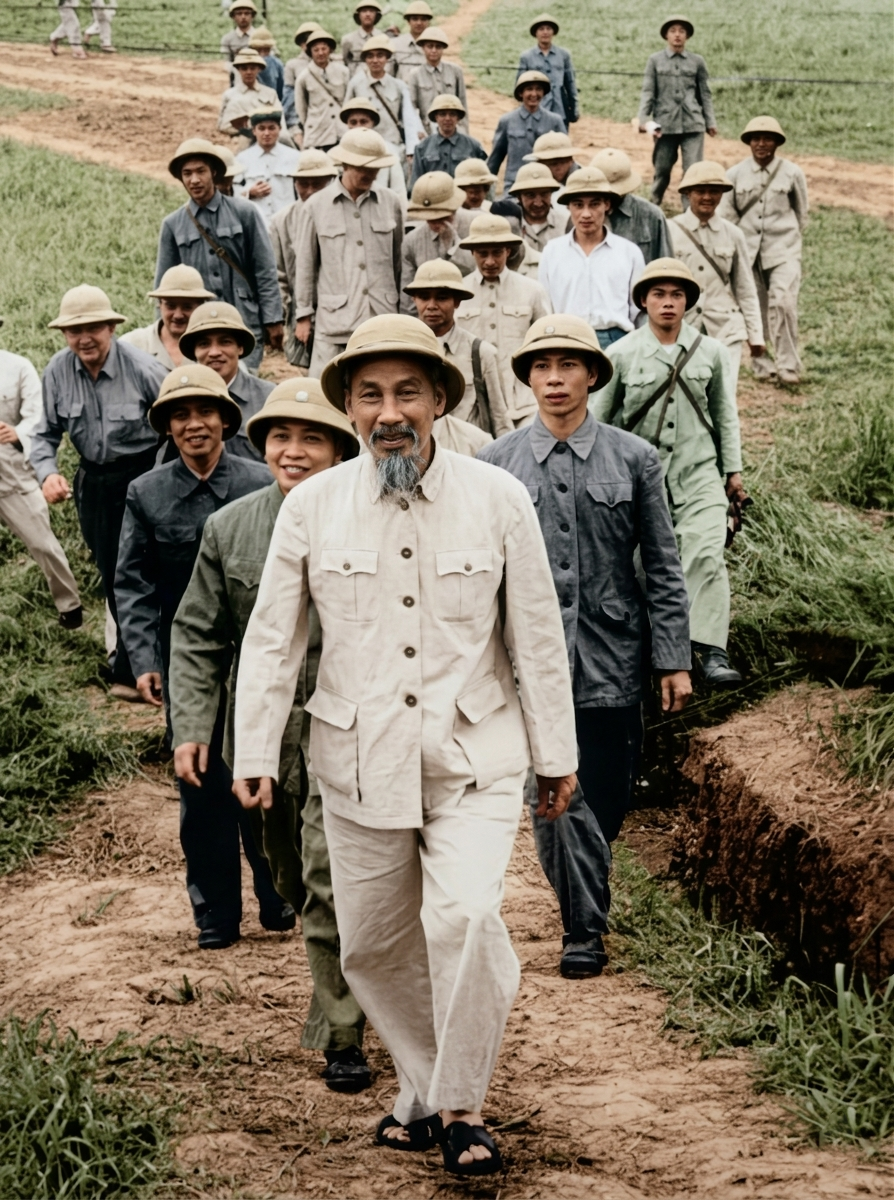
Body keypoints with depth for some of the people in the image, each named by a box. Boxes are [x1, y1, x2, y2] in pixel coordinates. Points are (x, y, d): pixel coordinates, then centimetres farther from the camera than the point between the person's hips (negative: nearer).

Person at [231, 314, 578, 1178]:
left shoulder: (497, 500, -3)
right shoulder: (311, 507, -1)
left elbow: (536, 637, 4)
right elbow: (271, 640, 4)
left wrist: (556, 756, 7)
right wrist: (254, 755, -1)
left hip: (473, 756, -2)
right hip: (359, 759, 2)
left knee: (465, 918, -19)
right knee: (373, 945, 9)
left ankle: (460, 1106, -2)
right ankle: (422, 1090, 31)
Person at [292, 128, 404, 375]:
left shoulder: (390, 203, 7)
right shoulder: (316, 206, 2)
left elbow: (398, 260, 15)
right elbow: (305, 265, 7)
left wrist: (402, 308, 16)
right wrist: (303, 315, 7)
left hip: (382, 316, 2)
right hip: (334, 317, -2)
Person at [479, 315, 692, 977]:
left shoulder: (634, 460, 4)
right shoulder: (495, 463, 5)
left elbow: (663, 568, 5)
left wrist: (675, 660, 1)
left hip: (612, 665, 1)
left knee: (607, 800, 8)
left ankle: (587, 913, 30)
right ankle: (585, 930, 8)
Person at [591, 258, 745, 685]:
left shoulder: (710, 352, 5)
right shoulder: (622, 354, -1)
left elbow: (725, 414, 15)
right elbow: (598, 416, 7)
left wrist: (733, 470, 14)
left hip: (698, 473, 0)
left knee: (706, 555, -15)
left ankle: (712, 653, -15)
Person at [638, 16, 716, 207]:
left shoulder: (697, 61, 10)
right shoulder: (655, 61, 7)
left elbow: (704, 94, 12)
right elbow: (648, 92, 4)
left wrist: (710, 122, 7)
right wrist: (644, 120, -6)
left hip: (693, 124, 0)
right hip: (665, 124, 0)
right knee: (662, 169, 8)